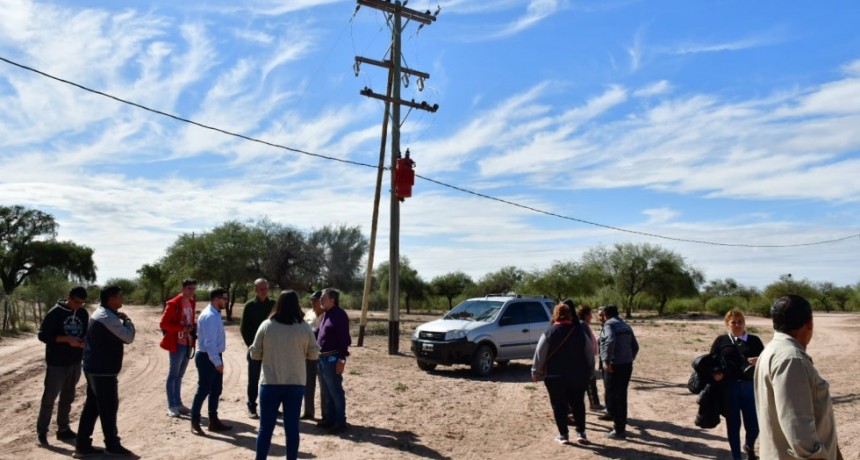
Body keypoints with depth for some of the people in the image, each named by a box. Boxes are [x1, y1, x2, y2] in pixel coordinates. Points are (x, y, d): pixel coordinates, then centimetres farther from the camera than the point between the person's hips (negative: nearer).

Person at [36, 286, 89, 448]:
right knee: (49, 398, 1)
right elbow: (43, 335, -12)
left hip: (75, 363, 5)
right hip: (56, 363, -5)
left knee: (68, 398, 13)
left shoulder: (83, 313, 4)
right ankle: (41, 432, 13)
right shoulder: (55, 313, -11)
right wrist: (66, 339, -22)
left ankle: (63, 429, 23)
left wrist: (84, 341, -10)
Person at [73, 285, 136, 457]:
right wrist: (127, 320, -4)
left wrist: (121, 320, 1)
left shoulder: (100, 313, 13)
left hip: (94, 368, 10)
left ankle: (82, 445, 17)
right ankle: (112, 445, 13)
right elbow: (128, 337, -19)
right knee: (109, 408, 2)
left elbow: (117, 335, 18)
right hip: (103, 370, -10)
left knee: (92, 406, 13)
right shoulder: (108, 317, -20)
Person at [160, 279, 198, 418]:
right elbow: (163, 324, -14)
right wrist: (182, 328, -21)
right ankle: (171, 406, 6)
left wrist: (194, 325, 3)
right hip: (177, 344, -7)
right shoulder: (173, 304, -12)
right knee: (173, 375, 0)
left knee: (180, 375, 15)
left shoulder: (192, 303, 11)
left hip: (188, 343, 7)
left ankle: (178, 403, 22)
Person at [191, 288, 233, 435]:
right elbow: (209, 342, -25)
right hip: (207, 358, -10)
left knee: (216, 390, 15)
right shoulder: (209, 316, -21)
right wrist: (217, 362, -26)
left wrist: (218, 360, 17)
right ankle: (195, 423, 11)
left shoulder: (215, 314, 10)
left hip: (214, 357, 10)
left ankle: (214, 421, 24)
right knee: (203, 390, -1)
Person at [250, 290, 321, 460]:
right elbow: (314, 354, 5)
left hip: (270, 383, -1)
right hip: (296, 383, 1)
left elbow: (255, 354, 1)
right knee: (292, 427, 9)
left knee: (266, 427, 9)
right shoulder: (305, 327, -4)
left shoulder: (266, 325, -6)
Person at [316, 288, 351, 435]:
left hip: (332, 358, -9)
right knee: (325, 391, 16)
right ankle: (328, 418, 26)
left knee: (335, 391, -3)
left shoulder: (339, 315, -14)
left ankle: (340, 422, 5)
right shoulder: (325, 314, 14)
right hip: (322, 357, 9)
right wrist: (319, 355, 14)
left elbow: (344, 339, -18)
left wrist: (341, 359, -22)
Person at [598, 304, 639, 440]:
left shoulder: (609, 324, -8)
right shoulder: (626, 326, 17)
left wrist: (606, 360, -25)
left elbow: (610, 340, -27)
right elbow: (635, 347, 18)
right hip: (627, 365, 8)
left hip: (614, 366, -8)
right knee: (621, 397, 18)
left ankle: (619, 430, 1)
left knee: (612, 397, -1)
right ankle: (621, 425, 27)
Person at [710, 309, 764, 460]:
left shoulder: (754, 340, 9)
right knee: (733, 425, 8)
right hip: (729, 388, 0)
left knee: (753, 425, 5)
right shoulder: (721, 340, 7)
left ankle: (749, 446, 39)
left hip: (751, 388, 1)